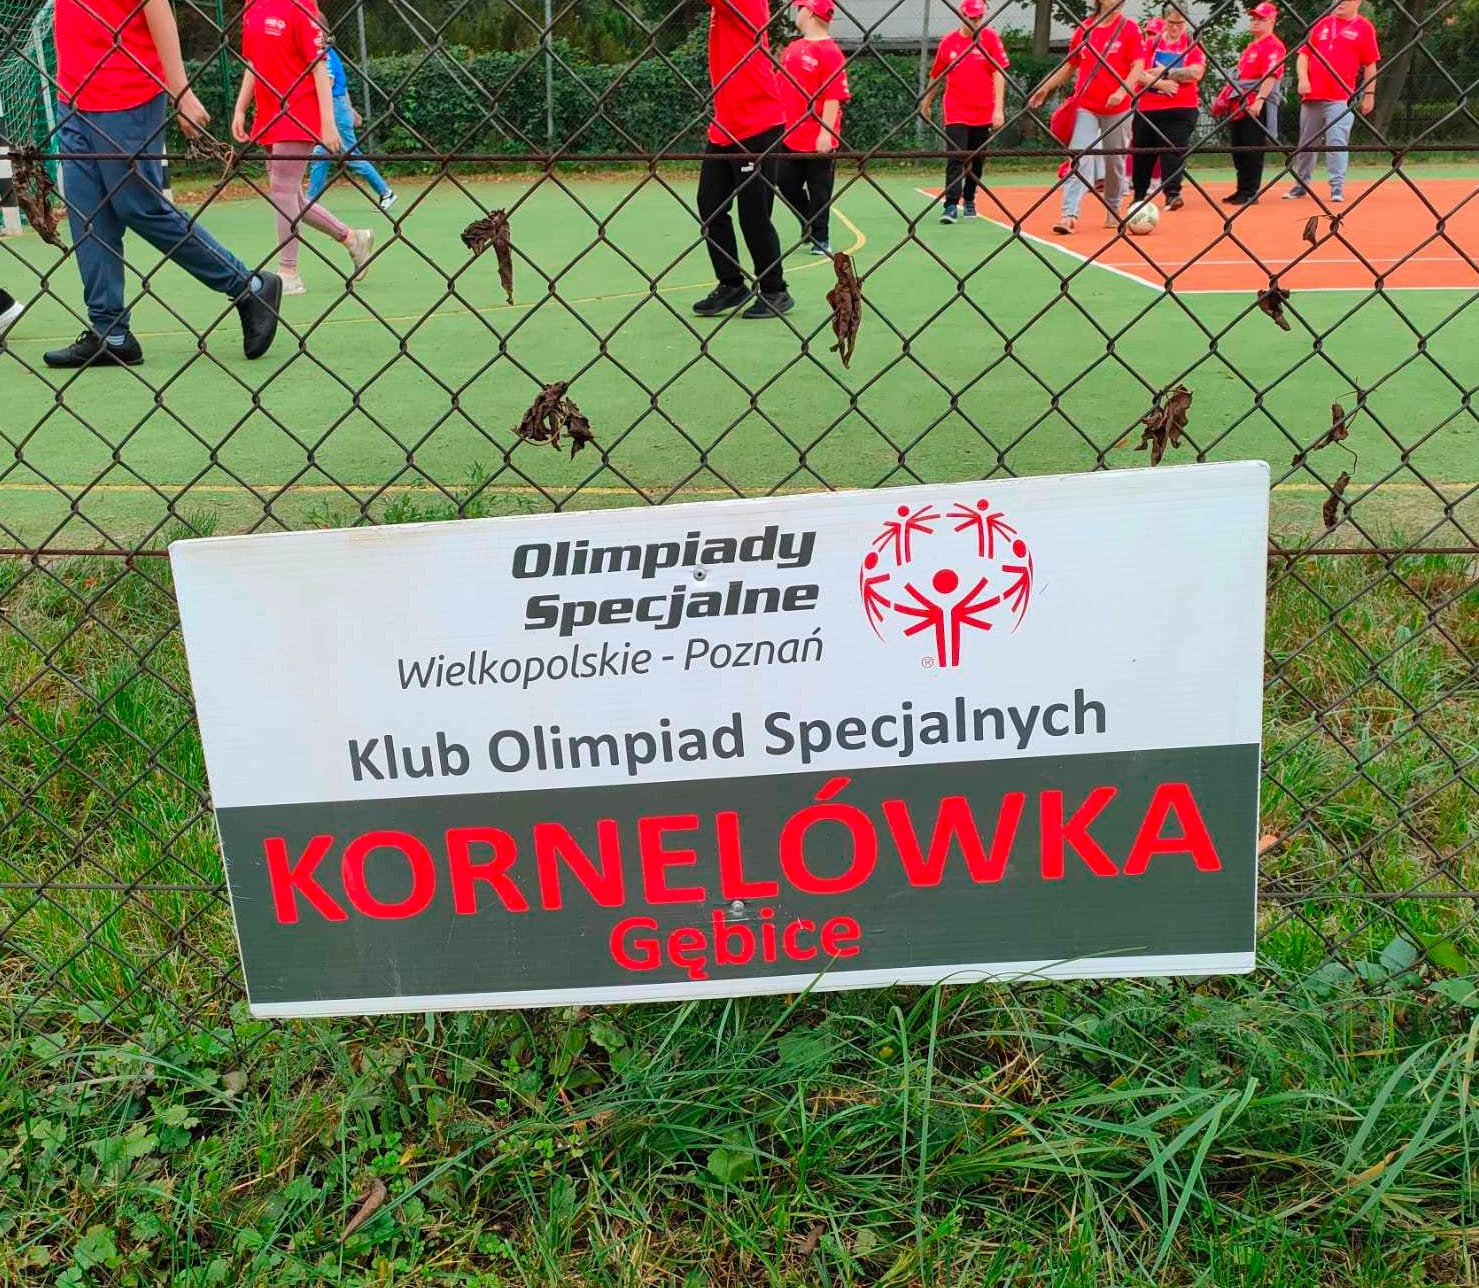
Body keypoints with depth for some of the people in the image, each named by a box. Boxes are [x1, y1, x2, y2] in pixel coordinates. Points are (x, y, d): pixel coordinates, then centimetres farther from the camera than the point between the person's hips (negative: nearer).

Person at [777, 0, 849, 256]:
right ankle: (810, 227, 27)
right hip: (789, 137, 8)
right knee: (787, 186, 12)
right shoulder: (791, 49, 12)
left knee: (819, 191, 1)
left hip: (818, 141, -8)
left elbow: (834, 97, -16)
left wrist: (825, 134, -22)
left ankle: (821, 238, 11)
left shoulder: (830, 52, -11)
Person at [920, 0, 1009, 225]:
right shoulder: (948, 42, 0)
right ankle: (951, 206, -15)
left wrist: (998, 108, -16)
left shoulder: (990, 38, -2)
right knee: (955, 159, -12)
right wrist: (926, 104, 21)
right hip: (956, 112, -1)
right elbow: (936, 76, 12)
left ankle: (969, 200, 27)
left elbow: (999, 74, -8)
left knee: (976, 161, 11)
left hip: (983, 112, 1)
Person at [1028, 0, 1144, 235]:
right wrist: (1045, 88, 13)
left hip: (1117, 108, -1)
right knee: (1078, 158, -10)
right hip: (1085, 106, 1)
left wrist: (1123, 91, -22)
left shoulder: (1129, 27, 0)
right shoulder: (1083, 28, 7)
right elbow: (1070, 65, 17)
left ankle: (1113, 211, 24)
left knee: (1114, 161, 9)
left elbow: (1138, 66, -7)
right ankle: (1069, 214, -17)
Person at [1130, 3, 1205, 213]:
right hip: (1147, 108, 3)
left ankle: (1172, 193, -18)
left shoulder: (1193, 45, 4)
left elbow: (1196, 72, -12)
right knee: (1142, 154, 10)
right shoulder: (1151, 44, 8)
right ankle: (1139, 196, 25)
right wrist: (1160, 83, -18)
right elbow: (1138, 73, -4)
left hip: (1181, 109, -3)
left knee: (1174, 150, -15)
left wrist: (1165, 72, -11)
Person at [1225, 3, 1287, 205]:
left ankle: (1249, 193, -6)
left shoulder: (1273, 45, -9)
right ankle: (1241, 190, 21)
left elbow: (1271, 75, -19)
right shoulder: (1250, 46, 21)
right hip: (1240, 105, 10)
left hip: (1258, 105, -10)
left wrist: (1259, 100, -29)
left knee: (1253, 150, -8)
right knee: (1238, 149, 13)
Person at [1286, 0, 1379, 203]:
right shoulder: (1322, 24, 12)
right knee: (1306, 143, 10)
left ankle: (1337, 188, -8)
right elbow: (1304, 54, 9)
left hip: (1341, 98, -4)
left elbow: (1370, 64, 3)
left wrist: (1369, 94, -1)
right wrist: (1303, 78, -7)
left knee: (1337, 142, -10)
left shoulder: (1364, 27, 3)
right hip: (1311, 95, 4)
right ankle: (1300, 185, 21)